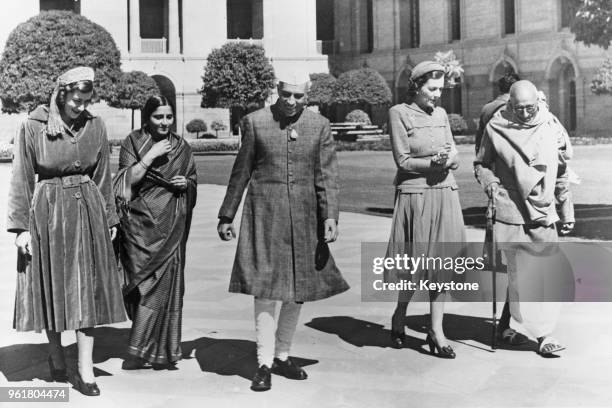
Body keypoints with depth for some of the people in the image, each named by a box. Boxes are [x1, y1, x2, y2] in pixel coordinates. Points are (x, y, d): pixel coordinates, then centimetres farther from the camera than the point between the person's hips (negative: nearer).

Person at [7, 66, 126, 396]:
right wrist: (21, 226, -7)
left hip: (87, 210, 2)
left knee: (87, 289, 0)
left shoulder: (94, 126, 1)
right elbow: (22, 180, -3)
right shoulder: (33, 127, -6)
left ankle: (85, 370, 5)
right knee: (51, 288, 10)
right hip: (47, 211, -2)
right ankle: (55, 354, 32)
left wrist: (108, 218, 11)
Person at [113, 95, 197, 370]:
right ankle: (142, 351, 4)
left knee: (168, 283, -1)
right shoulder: (133, 142, 2)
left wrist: (185, 184, -3)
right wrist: (151, 156, -15)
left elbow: (193, 183, 19)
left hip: (171, 226, 3)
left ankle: (163, 352, 8)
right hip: (141, 222, -3)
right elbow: (127, 180, -8)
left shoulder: (181, 147, 11)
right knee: (147, 284, -6)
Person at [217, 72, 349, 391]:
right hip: (264, 214, -2)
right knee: (265, 288, -5)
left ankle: (282, 356, 24)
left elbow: (326, 176, 1)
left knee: (299, 289, 8)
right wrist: (226, 216, 7)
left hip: (304, 218, 3)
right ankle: (264, 363, 5)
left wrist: (330, 216, -11)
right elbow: (241, 172, 5)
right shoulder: (255, 122, 0)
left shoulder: (320, 126, 4)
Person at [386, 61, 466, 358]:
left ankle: (436, 331, 9)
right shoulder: (399, 113, -3)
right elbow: (403, 161, -7)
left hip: (445, 194, 5)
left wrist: (449, 158, -13)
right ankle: (399, 316, 26)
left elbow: (455, 158, 9)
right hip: (414, 195, -5)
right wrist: (434, 162, -16)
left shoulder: (441, 114, 12)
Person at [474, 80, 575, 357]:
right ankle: (542, 334, 10)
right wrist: (491, 185, -9)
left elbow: (563, 172, 13)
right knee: (521, 274, -1)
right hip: (510, 212, -2)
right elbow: (481, 164, 10)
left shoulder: (552, 126, 4)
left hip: (544, 213, 3)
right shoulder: (496, 128, -3)